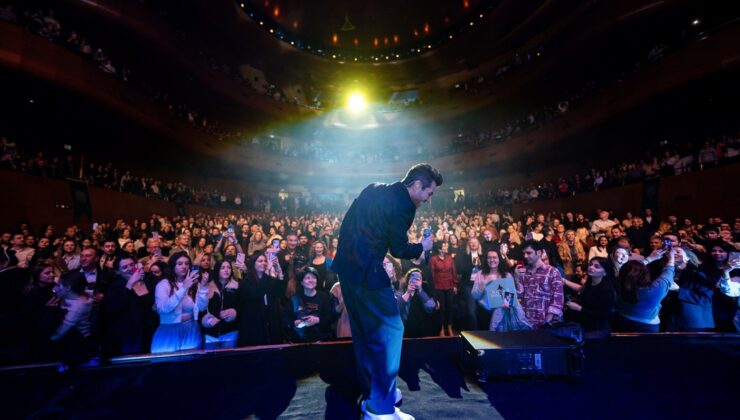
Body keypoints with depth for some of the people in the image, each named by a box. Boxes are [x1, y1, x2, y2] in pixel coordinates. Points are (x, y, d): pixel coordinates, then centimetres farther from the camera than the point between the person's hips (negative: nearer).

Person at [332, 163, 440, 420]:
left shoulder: (373, 190, 13)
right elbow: (398, 249, -9)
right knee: (390, 330, 3)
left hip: (346, 265, 10)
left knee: (363, 332, 19)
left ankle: (371, 393, 35)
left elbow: (347, 226, 17)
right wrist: (422, 247, 8)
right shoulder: (404, 205, -12)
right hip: (366, 271, -9)